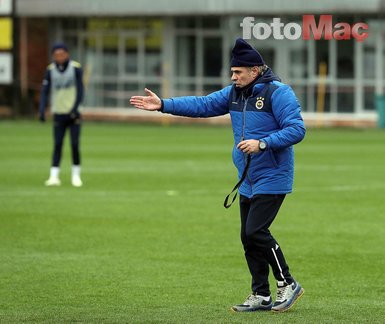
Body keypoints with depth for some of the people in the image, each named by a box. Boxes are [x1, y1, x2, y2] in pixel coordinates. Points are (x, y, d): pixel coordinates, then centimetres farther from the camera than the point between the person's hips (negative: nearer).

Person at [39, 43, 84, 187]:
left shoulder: (76, 68, -6)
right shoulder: (50, 70, 0)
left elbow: (80, 90, -8)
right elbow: (45, 91, -1)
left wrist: (75, 108, -18)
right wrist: (42, 110, -14)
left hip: (73, 112, -2)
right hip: (58, 113, 2)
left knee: (75, 144, -2)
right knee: (57, 145, -1)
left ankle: (76, 175, 11)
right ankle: (54, 176, -3)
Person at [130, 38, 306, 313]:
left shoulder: (278, 93, -14)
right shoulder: (234, 93, 9)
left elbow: (297, 129, -20)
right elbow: (202, 105, 8)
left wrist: (262, 143, -27)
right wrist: (163, 105, -2)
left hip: (272, 178, -8)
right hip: (248, 182, 8)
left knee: (256, 231, -15)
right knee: (248, 237, 9)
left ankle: (288, 284, 0)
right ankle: (261, 296, 17)